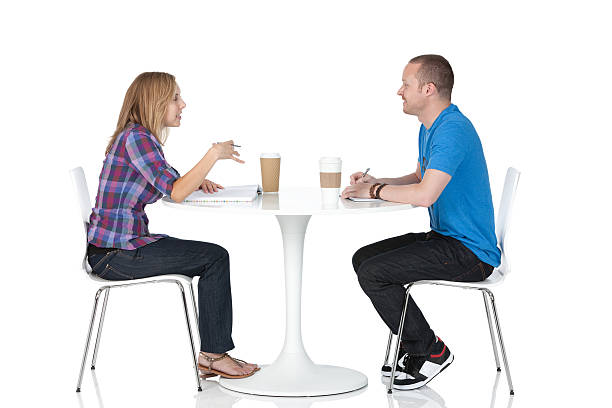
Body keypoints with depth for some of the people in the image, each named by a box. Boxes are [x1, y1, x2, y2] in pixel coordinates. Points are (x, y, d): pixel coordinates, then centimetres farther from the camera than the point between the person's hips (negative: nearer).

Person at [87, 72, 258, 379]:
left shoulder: (142, 137, 13)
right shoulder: (135, 137, -17)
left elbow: (165, 183, 27)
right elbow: (176, 193, -24)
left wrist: (195, 180, 8)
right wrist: (214, 154, -18)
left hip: (125, 244, 10)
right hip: (114, 254, -10)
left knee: (215, 256, 9)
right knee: (215, 257, -7)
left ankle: (210, 354, 9)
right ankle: (213, 354, 2)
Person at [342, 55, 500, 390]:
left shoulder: (453, 130, -22)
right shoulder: (429, 127, 13)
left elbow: (425, 194, -31)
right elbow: (419, 178, 25)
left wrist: (375, 191, -15)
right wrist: (374, 182, 7)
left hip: (469, 252, -11)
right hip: (445, 237, 11)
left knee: (373, 273, -17)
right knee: (363, 259, 10)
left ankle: (430, 351, -2)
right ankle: (414, 346, 14)